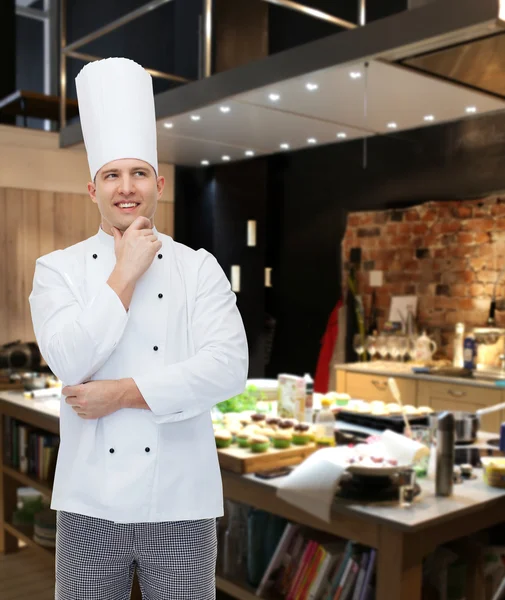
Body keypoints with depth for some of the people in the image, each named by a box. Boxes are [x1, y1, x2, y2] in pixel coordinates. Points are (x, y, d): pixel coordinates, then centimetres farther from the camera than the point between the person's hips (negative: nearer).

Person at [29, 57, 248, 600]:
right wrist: (126, 273, -12)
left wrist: (123, 393, -15)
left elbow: (228, 367, -13)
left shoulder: (199, 268, 0)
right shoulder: (57, 268, 1)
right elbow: (71, 362, -15)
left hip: (181, 502, 0)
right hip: (90, 504, 0)